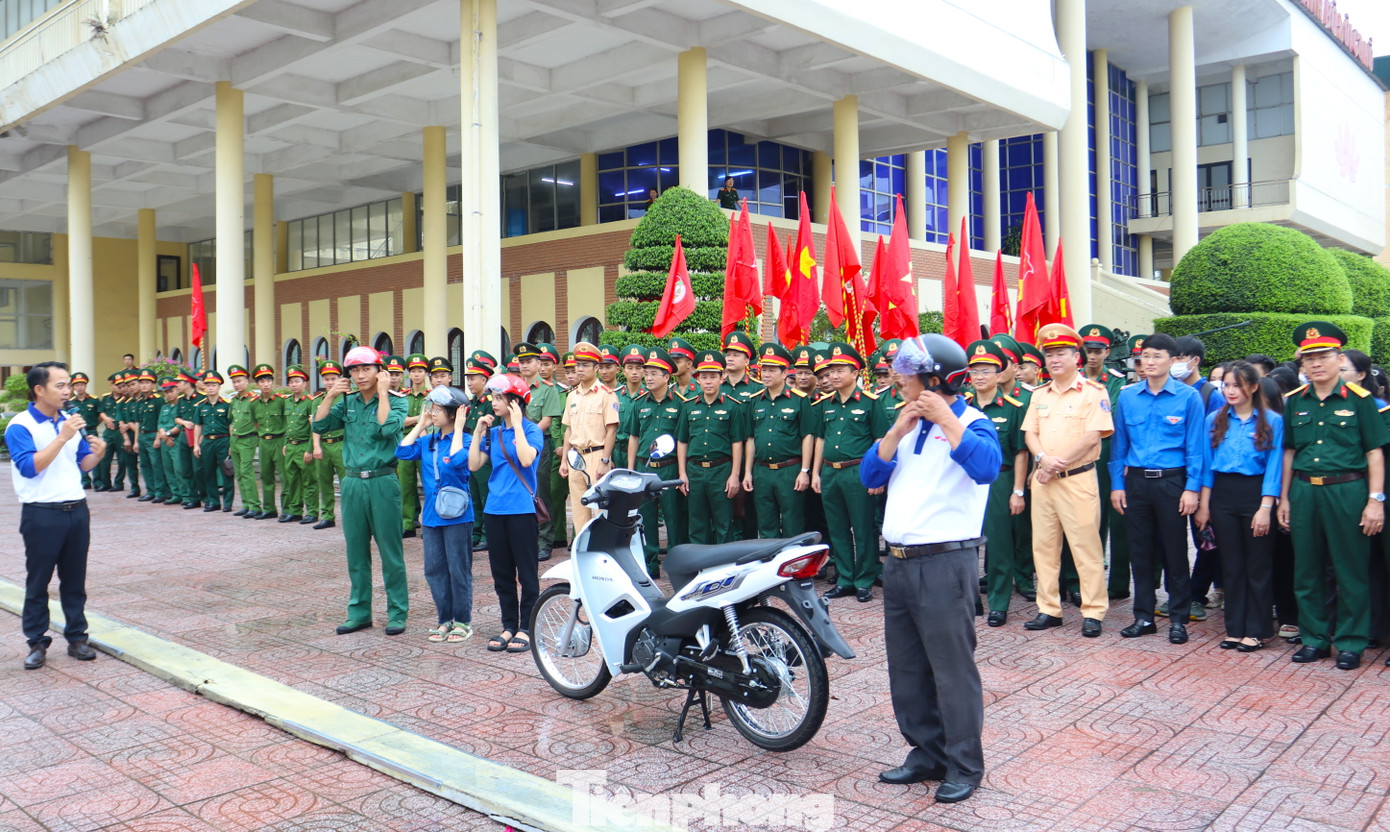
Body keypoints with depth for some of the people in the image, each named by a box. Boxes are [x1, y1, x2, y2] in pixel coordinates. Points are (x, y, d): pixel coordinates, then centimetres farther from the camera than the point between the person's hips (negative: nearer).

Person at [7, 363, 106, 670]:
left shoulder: (70, 421, 9)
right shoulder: (20, 426, -8)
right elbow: (30, 467, -20)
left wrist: (97, 454, -9)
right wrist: (62, 437, -24)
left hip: (76, 510, 5)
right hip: (41, 515, -5)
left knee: (75, 579, 10)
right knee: (38, 581, 5)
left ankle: (77, 637, 19)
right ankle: (37, 642, 14)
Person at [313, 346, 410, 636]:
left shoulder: (396, 401, -4)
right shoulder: (348, 402, 10)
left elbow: (387, 428, -21)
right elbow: (319, 425, 4)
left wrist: (382, 393, -15)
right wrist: (330, 396, -4)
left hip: (382, 482, -5)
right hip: (352, 482, 5)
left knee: (390, 550, 0)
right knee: (356, 550, 11)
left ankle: (397, 612, 10)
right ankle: (359, 612, 22)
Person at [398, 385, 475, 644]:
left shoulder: (465, 440, -7)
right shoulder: (428, 442, 10)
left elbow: (457, 460, -26)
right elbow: (403, 452, -2)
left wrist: (458, 428, -19)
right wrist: (420, 425, 3)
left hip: (456, 515, -6)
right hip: (431, 515, 7)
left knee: (459, 570, 1)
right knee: (434, 569, 11)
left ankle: (463, 621, 13)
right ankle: (445, 619, 22)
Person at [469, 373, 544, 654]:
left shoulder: (531, 430, -5)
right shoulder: (493, 433, 11)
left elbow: (526, 459, -23)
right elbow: (474, 465, 6)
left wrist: (517, 425, -18)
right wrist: (478, 432, 3)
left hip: (521, 509, -6)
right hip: (494, 509, 6)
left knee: (526, 572, 2)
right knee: (501, 573, 12)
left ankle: (526, 628, 11)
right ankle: (509, 625, 22)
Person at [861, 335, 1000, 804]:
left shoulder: (970, 423, -6)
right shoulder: (908, 425, 14)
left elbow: (987, 468, -27)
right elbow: (869, 476, 6)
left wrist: (946, 419, -22)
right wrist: (897, 430, -5)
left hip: (944, 562, -8)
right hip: (898, 561, 8)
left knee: (952, 669, 0)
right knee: (907, 671, 15)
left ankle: (965, 765, 15)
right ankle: (927, 754, 29)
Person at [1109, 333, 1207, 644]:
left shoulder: (1188, 397, -3)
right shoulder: (1127, 396, 5)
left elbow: (1195, 447, -3)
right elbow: (1119, 443, 9)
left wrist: (1192, 489, -9)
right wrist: (1117, 484, 4)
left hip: (1172, 482, -3)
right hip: (1136, 481, 3)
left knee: (1175, 551, 4)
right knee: (1140, 551, 9)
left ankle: (1178, 618, 16)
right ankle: (1143, 616, 20)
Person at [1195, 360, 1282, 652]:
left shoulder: (1272, 421, -3)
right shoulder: (1215, 420, 6)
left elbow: (1274, 466, -7)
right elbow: (1206, 463, 7)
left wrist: (1265, 508, -13)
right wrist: (1204, 504, 3)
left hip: (1255, 493, -3)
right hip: (1223, 494, 3)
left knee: (1258, 565, 4)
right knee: (1232, 564, 10)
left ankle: (1256, 630, 14)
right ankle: (1235, 628, 18)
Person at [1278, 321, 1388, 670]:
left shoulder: (1359, 399, -2)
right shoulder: (1293, 402, 8)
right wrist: (1284, 498, 11)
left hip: (1347, 491, -4)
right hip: (1304, 492, 4)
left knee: (1351, 572, 4)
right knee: (1307, 571, 9)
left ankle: (1350, 643, 16)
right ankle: (1314, 638, 21)